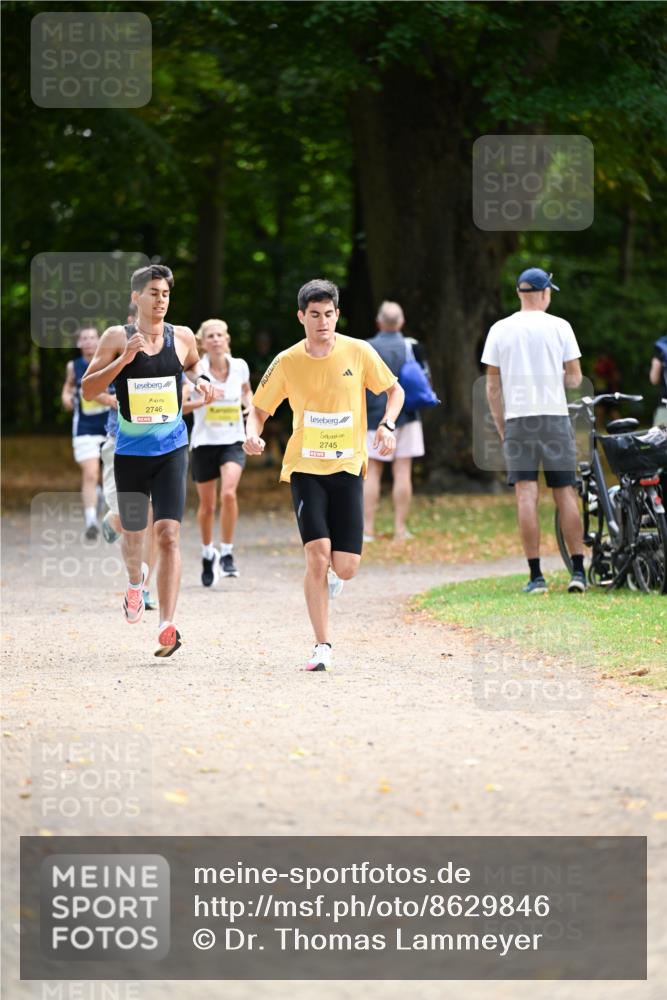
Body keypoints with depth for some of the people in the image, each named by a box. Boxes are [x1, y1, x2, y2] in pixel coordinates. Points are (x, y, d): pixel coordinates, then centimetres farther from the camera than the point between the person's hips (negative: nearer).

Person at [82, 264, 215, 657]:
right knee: (133, 535, 14)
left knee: (169, 535, -14)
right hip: (131, 451, 0)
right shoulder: (118, 338, -3)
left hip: (171, 450, 0)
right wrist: (123, 359, -18)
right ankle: (136, 581, 51)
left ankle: (168, 627, -20)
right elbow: (88, 389, -7)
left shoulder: (182, 337, 3)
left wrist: (202, 379, 4)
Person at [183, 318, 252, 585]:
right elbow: (178, 405, -17)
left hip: (233, 441, 0)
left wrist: (249, 404, -1)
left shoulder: (240, 366, 0)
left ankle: (227, 554, -10)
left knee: (228, 493, -23)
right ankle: (207, 555, 33)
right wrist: (203, 400, -31)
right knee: (207, 505, 9)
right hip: (204, 442, 0)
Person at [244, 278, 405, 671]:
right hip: (305, 467, -1)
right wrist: (253, 434, -14)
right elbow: (260, 408, 8)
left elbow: (395, 390, 9)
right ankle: (323, 646, -10)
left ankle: (332, 574, 33)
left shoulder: (359, 352, -4)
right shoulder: (287, 362, -3)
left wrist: (388, 425, -9)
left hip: (348, 467, 1)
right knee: (317, 552, -17)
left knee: (346, 566, -7)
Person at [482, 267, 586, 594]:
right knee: (565, 493, 5)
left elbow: (492, 386, 5)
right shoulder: (559, 327, 1)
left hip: (517, 419, 0)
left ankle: (536, 575, -7)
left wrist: (501, 428, 12)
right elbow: (575, 378, 2)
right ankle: (578, 571, 3)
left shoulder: (500, 330, 5)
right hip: (555, 417, 0)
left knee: (526, 495, -3)